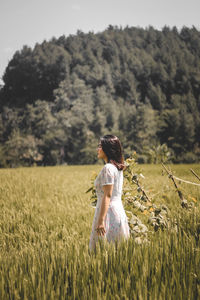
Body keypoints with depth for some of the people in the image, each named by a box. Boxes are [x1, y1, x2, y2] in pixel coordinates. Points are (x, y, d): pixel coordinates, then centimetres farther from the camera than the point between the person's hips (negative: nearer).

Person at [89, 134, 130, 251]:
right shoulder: (118, 168, 13)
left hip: (109, 212, -9)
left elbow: (107, 196, -20)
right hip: (119, 210, 9)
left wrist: (101, 221, -21)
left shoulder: (108, 168, -15)